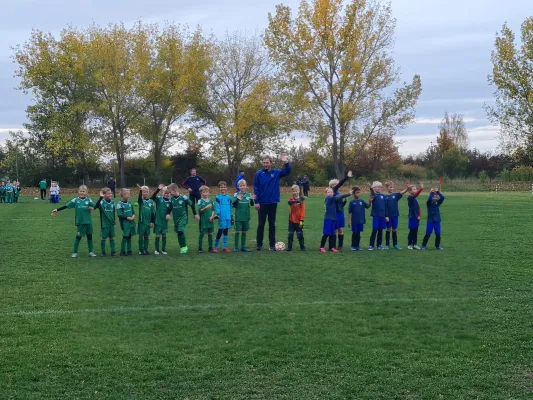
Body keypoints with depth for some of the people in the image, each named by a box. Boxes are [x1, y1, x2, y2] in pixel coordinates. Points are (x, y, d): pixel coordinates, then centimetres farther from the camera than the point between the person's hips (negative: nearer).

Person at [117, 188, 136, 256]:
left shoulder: (129, 202, 8)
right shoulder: (119, 204, -12)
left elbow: (133, 210, 14)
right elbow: (119, 215, -14)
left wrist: (133, 215, -6)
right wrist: (127, 218, -15)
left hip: (131, 222, 6)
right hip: (125, 223, -6)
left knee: (129, 237, 11)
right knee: (125, 237, -3)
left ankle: (129, 251, 18)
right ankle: (122, 251, 7)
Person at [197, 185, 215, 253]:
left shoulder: (211, 201, 6)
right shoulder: (200, 201, -4)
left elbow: (213, 210, 9)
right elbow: (200, 210, -10)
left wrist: (212, 216, -7)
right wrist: (206, 207, -24)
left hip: (210, 220, 3)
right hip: (203, 221, -3)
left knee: (210, 234, 8)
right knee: (202, 234, 3)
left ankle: (210, 248, 16)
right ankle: (200, 248, 12)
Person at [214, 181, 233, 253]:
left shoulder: (229, 197, 11)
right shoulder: (218, 197, -1)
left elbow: (230, 207, 15)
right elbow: (217, 206, -6)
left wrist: (231, 216, 14)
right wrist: (218, 214, -17)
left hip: (228, 217, 4)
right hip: (222, 217, -4)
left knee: (226, 231, 8)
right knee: (220, 231, -3)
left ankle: (225, 247, 13)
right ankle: (216, 247, 7)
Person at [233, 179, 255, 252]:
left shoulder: (249, 194, 3)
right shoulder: (236, 194, -2)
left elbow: (251, 205, -1)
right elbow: (234, 205, -8)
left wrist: (252, 200, -23)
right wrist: (237, 199, -27)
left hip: (246, 216, 2)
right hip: (238, 217, -2)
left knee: (244, 231, 8)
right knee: (238, 231, -3)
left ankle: (243, 246, 16)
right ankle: (236, 247, 4)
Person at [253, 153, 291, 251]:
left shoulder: (276, 172, 1)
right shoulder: (259, 174, -4)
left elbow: (287, 172, -10)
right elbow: (256, 188, -5)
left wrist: (286, 162, -28)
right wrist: (256, 202, -10)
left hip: (273, 203, 2)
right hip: (262, 203, -1)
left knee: (272, 224, 8)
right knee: (261, 224, 6)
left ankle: (272, 245, 14)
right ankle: (259, 245, 13)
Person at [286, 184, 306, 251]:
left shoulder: (302, 199, -2)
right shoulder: (291, 199, 1)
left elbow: (303, 210, -5)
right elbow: (289, 202, -25)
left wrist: (302, 220, -11)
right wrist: (296, 201, -42)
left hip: (299, 220, -1)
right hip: (292, 220, 1)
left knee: (300, 234, 4)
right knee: (290, 234, 6)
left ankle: (302, 247, 11)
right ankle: (289, 247, 12)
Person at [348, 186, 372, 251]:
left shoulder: (362, 201, 4)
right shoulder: (352, 202, -4)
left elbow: (368, 206, -2)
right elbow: (349, 212, -2)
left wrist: (370, 201, -20)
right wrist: (349, 221, -5)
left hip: (361, 221, 3)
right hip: (354, 221, -3)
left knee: (358, 233, 10)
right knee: (354, 233, 4)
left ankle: (357, 246, 18)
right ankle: (353, 246, 15)